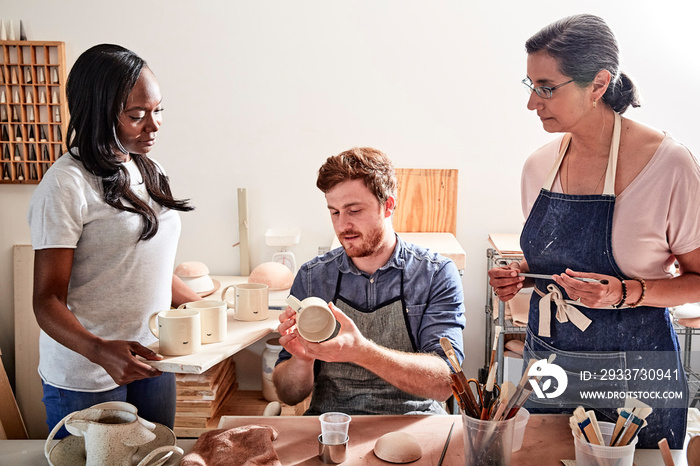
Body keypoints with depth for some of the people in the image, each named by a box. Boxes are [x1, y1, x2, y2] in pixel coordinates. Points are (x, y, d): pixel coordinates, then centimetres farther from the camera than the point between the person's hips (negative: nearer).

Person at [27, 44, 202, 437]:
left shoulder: (150, 172, 9)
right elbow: (47, 300, -16)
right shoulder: (66, 184, -15)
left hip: (151, 360, 7)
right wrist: (100, 351, -31)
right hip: (86, 377, -6)